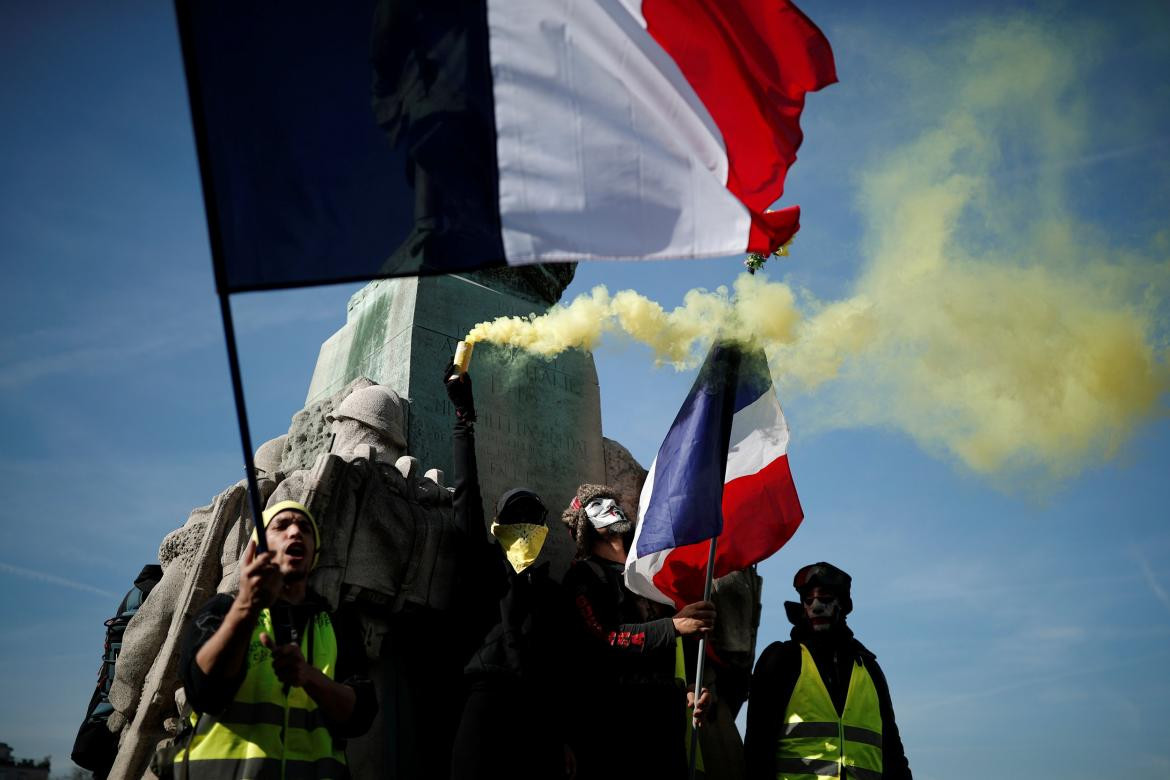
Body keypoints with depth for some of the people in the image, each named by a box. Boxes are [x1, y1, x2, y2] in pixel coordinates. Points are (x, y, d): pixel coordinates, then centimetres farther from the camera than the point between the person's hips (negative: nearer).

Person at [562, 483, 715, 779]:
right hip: (614, 712, -7)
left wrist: (688, 686, 11)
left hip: (666, 713, 7)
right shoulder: (585, 574, 2)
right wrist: (673, 626, -20)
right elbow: (602, 638, -13)